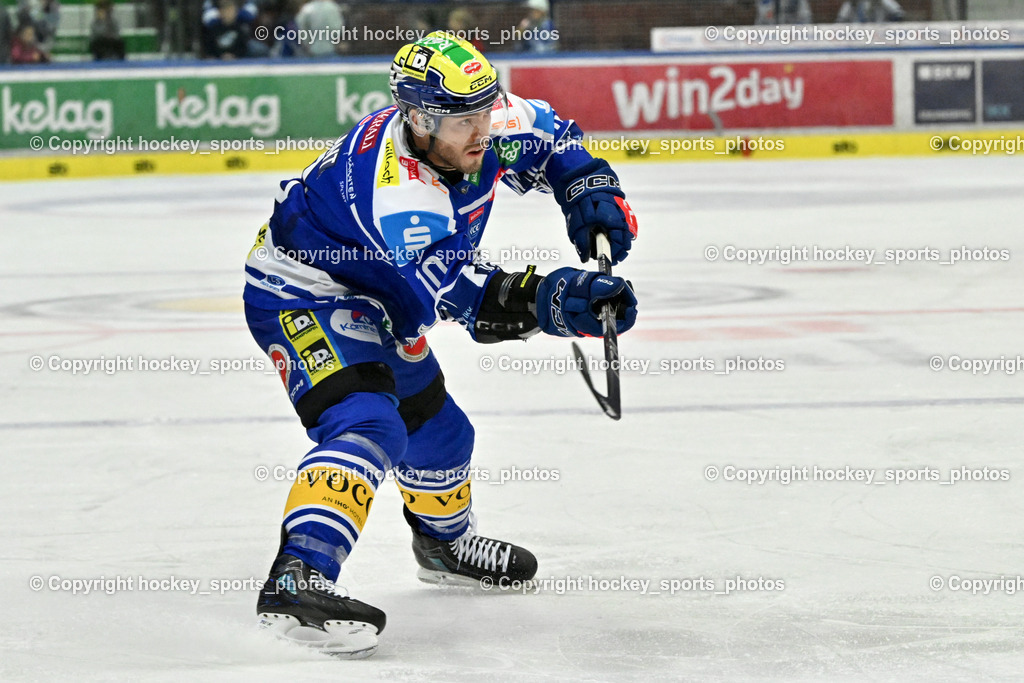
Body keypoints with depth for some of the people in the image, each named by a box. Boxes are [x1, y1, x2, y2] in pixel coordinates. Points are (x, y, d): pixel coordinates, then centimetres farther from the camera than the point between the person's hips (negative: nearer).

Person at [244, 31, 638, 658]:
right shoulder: (392, 191, -37)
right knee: (367, 424, -30)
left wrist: (590, 191, -9)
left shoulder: (483, 122, -14)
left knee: (435, 427, 23)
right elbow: (456, 295, -44)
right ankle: (296, 581, -42)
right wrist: (555, 303, -56)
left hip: (369, 299, 9)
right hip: (299, 294, -9)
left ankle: (445, 543, 51)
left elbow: (550, 137, 8)